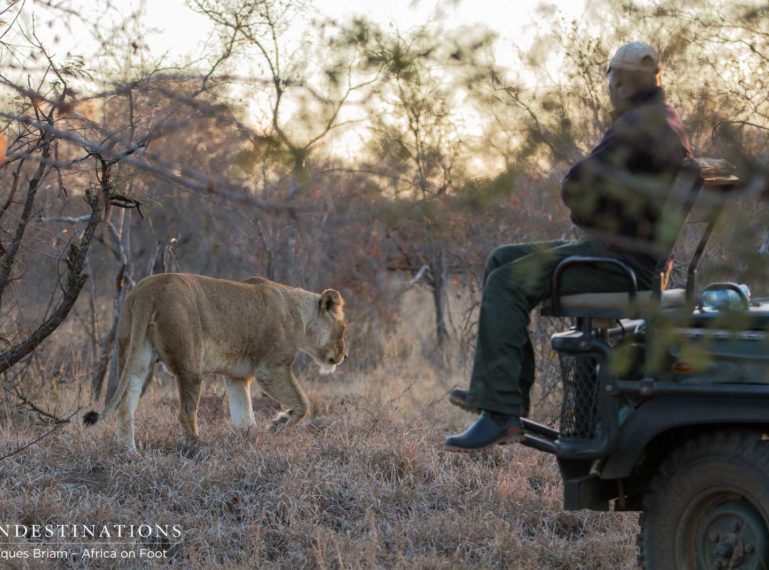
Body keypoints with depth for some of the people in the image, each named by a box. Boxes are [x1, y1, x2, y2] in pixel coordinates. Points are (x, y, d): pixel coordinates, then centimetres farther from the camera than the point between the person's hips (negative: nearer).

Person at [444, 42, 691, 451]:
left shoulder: (637, 127, -15)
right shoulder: (667, 124, 19)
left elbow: (576, 187, -18)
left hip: (621, 261, -11)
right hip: (623, 252, 11)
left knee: (507, 282, -19)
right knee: (502, 262, 11)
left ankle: (500, 411, -23)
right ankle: (509, 391, 7)